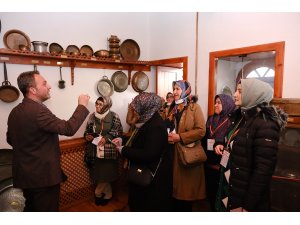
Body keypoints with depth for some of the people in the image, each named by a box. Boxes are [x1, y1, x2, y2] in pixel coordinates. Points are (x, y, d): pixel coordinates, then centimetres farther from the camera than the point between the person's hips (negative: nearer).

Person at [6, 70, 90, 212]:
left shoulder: (15, 111, 5)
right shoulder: (37, 110, -25)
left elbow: (10, 139, 17)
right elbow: (68, 129, -26)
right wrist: (82, 106, -16)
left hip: (25, 173, 9)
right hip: (43, 175, -9)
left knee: (31, 209, 24)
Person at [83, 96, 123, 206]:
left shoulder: (114, 116, -6)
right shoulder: (92, 116, 5)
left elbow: (119, 132, -4)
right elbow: (87, 131, 15)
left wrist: (107, 138, -15)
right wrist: (87, 136, -6)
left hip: (108, 150, -3)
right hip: (95, 150, 3)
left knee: (106, 174, 2)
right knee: (98, 173, 7)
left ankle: (98, 193, 28)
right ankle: (107, 194, 27)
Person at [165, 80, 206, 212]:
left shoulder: (194, 107, -6)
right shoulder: (173, 108, 14)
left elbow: (201, 130, -15)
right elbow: (167, 127, 23)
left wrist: (180, 137, -19)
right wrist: (168, 136, 1)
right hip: (173, 154, 6)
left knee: (186, 190, 3)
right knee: (175, 188, 11)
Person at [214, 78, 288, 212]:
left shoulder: (265, 125, -21)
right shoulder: (240, 116, 5)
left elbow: (263, 170, -23)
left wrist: (248, 206, -21)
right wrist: (223, 146, 0)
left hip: (245, 194, -7)